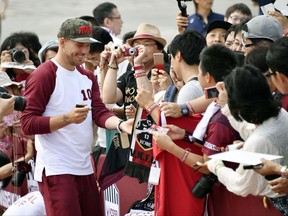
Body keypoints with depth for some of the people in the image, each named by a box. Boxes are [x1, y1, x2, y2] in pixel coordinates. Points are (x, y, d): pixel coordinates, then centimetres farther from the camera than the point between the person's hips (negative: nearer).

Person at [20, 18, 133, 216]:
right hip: (56, 172, -8)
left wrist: (120, 124, -14)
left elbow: (100, 113, 7)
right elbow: (28, 124, -13)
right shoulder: (44, 75, -8)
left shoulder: (87, 77, 16)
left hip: (85, 170, 8)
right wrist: (67, 118, -24)